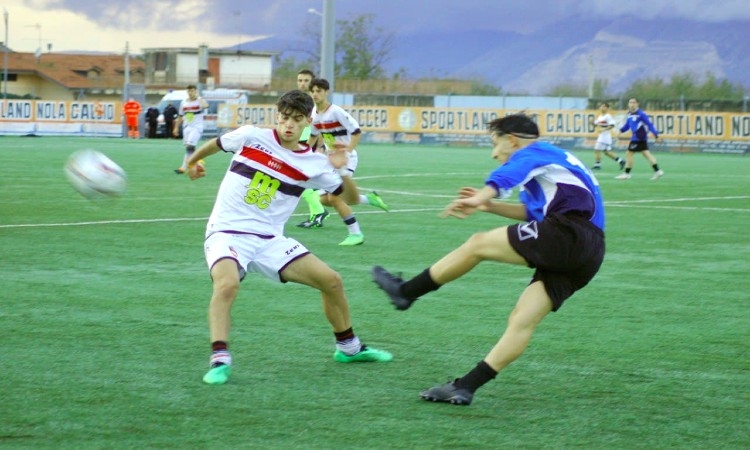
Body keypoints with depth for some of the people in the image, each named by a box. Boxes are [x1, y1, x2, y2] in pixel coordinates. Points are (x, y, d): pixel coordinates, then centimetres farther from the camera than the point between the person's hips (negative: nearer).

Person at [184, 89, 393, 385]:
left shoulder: (313, 163, 1)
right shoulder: (251, 137, -5)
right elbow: (216, 143, 16)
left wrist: (341, 169, -13)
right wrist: (193, 161, 34)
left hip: (270, 240, 4)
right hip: (227, 234, -4)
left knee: (331, 281, 2)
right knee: (228, 284, -36)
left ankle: (349, 348, 25)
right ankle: (219, 361, -32)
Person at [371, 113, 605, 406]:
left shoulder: (532, 152, 3)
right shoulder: (552, 160, 33)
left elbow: (508, 174, -20)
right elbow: (533, 212, 37)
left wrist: (481, 198, -38)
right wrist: (490, 206, 29)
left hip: (568, 232, -10)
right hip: (586, 253, 10)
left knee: (479, 244, -1)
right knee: (522, 321, 2)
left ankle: (406, 291, 8)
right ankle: (465, 388, -1)